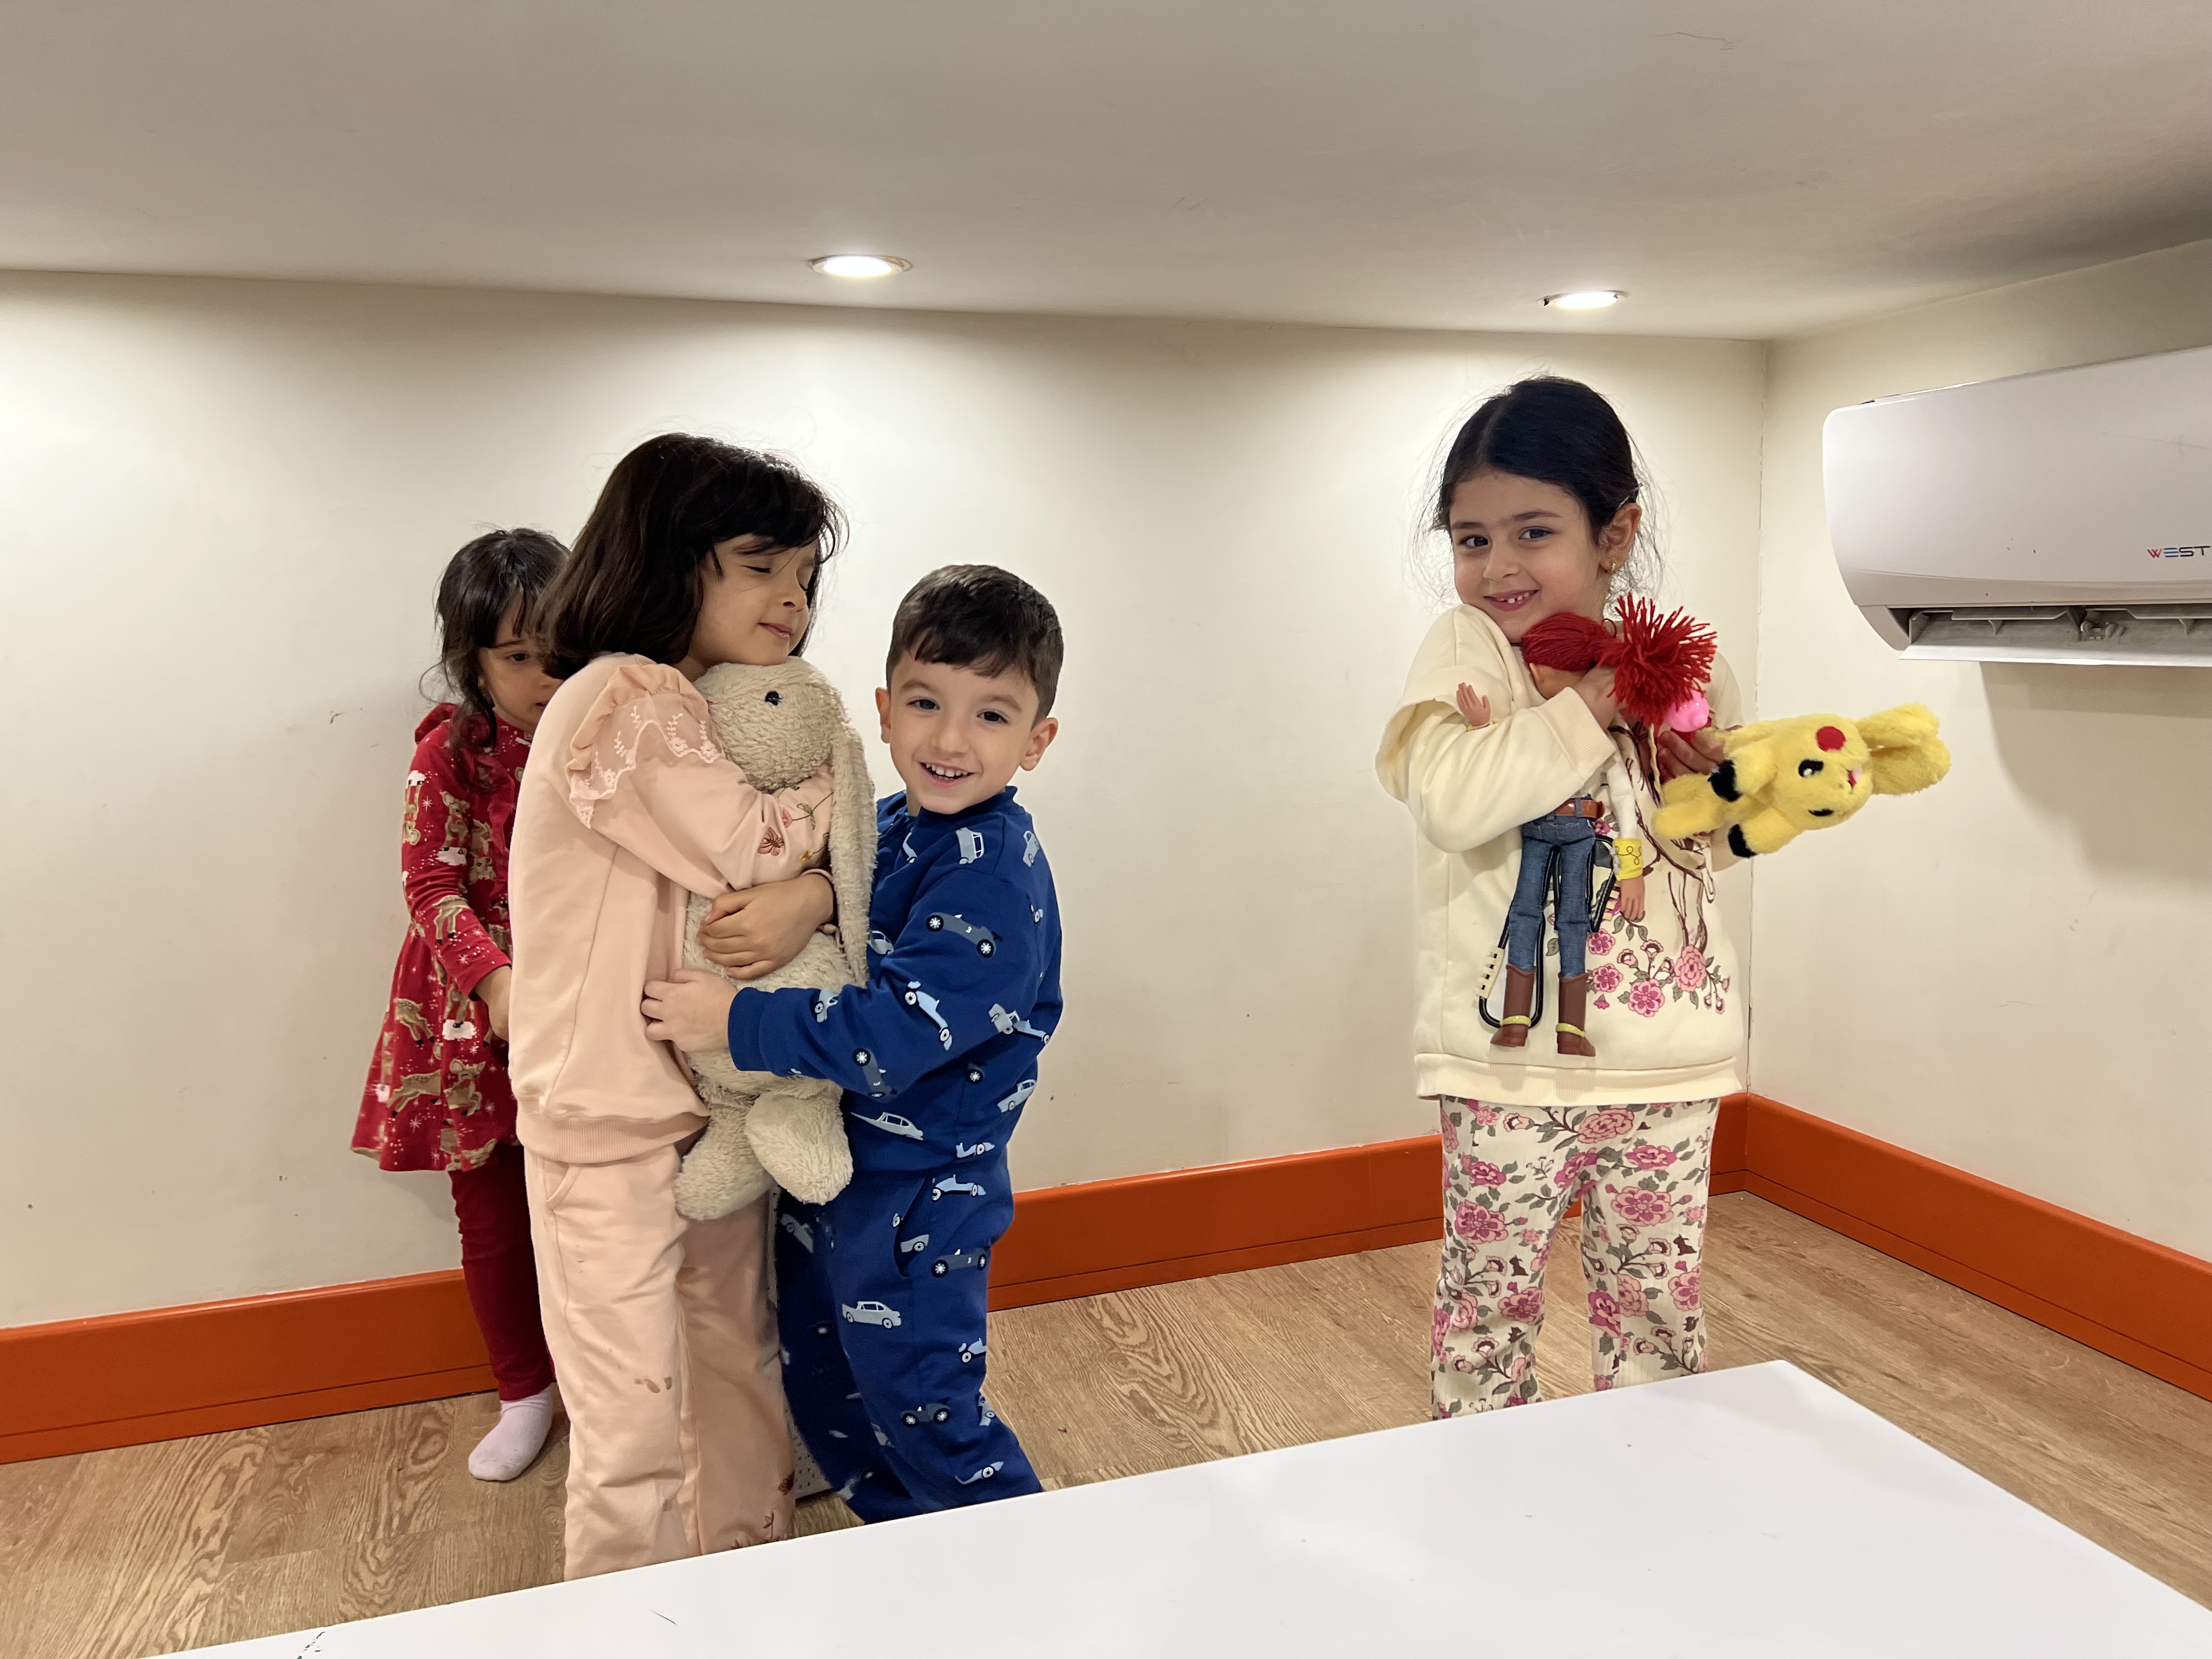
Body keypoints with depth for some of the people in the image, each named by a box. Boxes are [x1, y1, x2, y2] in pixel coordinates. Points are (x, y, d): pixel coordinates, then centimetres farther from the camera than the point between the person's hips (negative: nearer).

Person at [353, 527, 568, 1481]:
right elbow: (432, 883, -13)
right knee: (493, 1221, 13)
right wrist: (497, 980, -28)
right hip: (476, 1014, 0)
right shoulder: (451, 753, -6)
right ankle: (524, 1396, 33)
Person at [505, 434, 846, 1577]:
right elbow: (751, 850, -21)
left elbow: (826, 867, 4)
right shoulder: (620, 698, -18)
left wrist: (811, 895, -19)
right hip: (611, 1127, -8)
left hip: (715, 1103, 8)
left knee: (737, 1376, 20)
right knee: (636, 1440, 3)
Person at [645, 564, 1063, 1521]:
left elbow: (894, 1037, -29)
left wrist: (735, 1021, -24)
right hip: (836, 1158, 9)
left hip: (919, 1198, -9)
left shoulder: (993, 879, -25)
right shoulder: (890, 828, 2)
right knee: (820, 1377, 23)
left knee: (919, 1411, 7)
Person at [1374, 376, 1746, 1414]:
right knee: (1490, 1297, 10)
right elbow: (1449, 800, -28)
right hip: (1513, 1058, -3)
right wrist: (1594, 701, -21)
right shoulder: (1467, 647, -9)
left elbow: (1713, 844, 16)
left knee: (1659, 1294, 18)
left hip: (1669, 1050, 4)